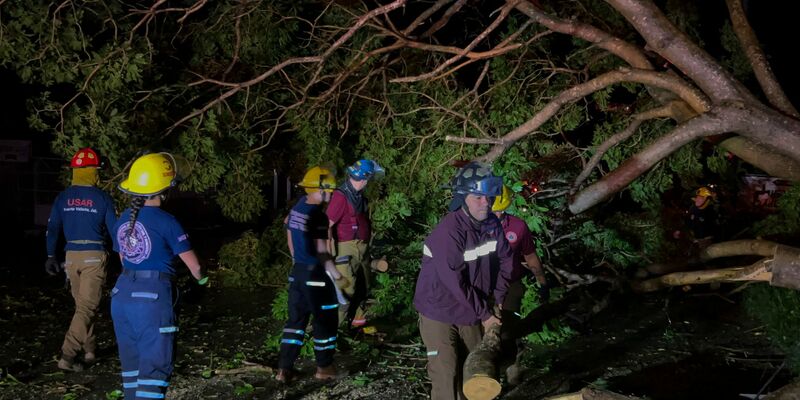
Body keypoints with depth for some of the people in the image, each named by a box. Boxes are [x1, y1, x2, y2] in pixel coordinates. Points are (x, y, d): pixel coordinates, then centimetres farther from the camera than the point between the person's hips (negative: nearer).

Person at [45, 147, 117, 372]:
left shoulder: (63, 198, 3)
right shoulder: (102, 198, -8)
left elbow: (52, 229, 5)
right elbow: (114, 229, -4)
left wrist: (51, 256, 13)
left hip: (72, 255, 5)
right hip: (94, 255, -5)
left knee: (82, 304, 18)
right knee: (87, 306, -3)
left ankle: (89, 351, 25)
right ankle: (67, 355, -13)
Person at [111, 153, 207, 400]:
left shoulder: (123, 219, 7)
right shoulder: (166, 222, -12)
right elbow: (193, 264, -4)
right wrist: (202, 279, 18)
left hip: (122, 294, 7)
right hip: (153, 298, -7)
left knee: (132, 362, 17)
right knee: (154, 366, -2)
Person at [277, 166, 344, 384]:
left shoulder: (296, 209, 7)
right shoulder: (318, 216, -20)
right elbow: (321, 251, -20)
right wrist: (334, 271, -8)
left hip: (298, 271, 8)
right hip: (316, 273, -8)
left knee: (296, 318, 12)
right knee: (325, 320, 7)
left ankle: (284, 368, 12)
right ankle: (324, 367, 17)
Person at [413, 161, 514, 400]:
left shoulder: (491, 223, -4)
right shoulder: (449, 232, -28)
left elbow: (504, 259, 10)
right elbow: (455, 282, -27)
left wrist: (500, 299, 3)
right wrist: (484, 314, -19)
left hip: (470, 312, 7)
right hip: (439, 312, -7)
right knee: (446, 374, -9)